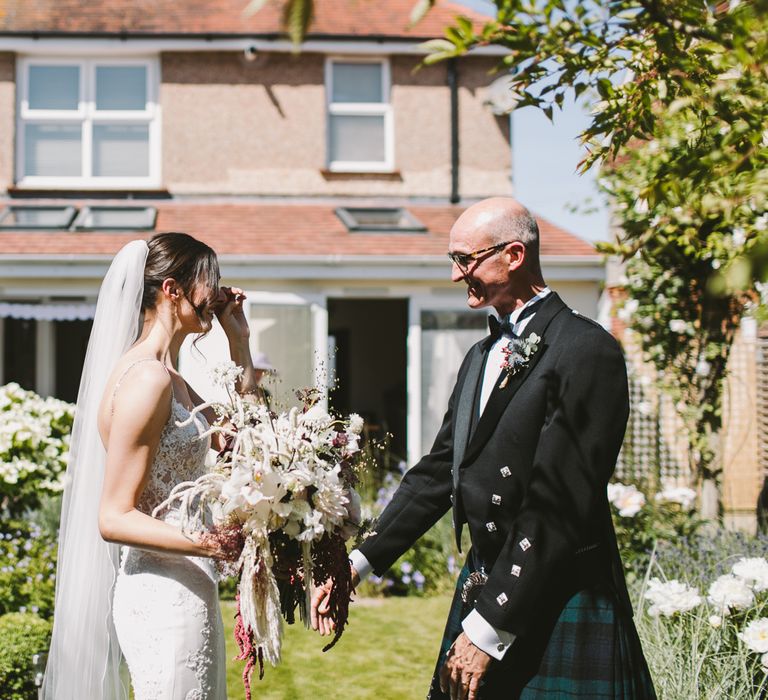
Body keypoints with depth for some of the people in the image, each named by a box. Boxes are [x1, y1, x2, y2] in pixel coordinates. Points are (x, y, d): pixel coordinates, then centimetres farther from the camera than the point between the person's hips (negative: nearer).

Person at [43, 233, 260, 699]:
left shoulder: (168, 376, 12)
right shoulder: (145, 379, -18)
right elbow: (114, 518, -19)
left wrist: (240, 343, 16)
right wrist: (203, 543, -32)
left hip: (186, 591, 10)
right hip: (165, 595, -10)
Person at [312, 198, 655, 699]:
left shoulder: (586, 350, -13)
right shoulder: (482, 357, 15)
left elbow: (560, 505, -19)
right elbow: (439, 471, 15)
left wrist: (489, 627, -19)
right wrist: (357, 564, 7)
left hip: (560, 613, -7)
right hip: (484, 588, 8)